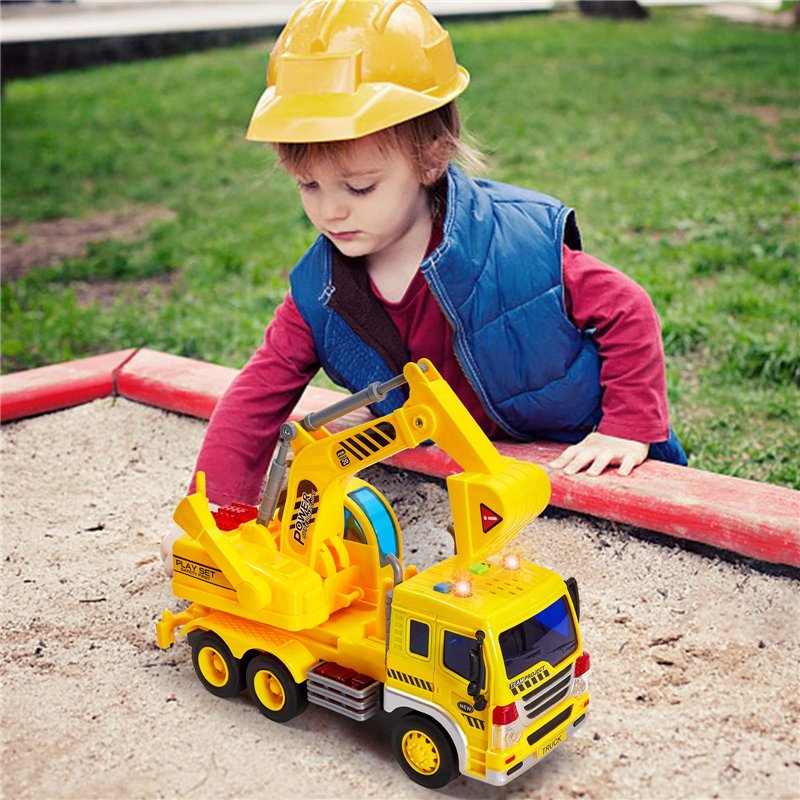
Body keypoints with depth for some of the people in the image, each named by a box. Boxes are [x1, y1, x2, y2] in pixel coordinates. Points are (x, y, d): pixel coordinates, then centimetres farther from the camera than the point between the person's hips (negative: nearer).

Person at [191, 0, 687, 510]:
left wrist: (628, 429, -18)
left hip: (575, 465, -4)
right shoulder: (318, 294, -11)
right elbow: (257, 398, -7)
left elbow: (627, 312, -14)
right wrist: (211, 506, -16)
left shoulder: (520, 243, -25)